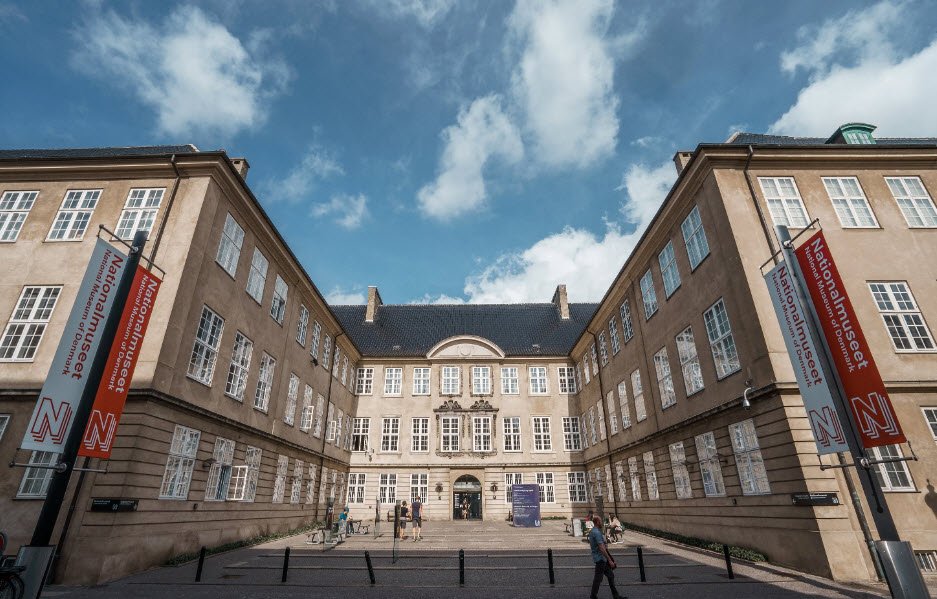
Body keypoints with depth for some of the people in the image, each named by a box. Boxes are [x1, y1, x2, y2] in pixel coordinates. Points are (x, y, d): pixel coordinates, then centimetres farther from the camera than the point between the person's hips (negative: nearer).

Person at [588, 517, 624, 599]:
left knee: (610, 575, 15)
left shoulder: (591, 532, 11)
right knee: (598, 578, 0)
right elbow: (601, 548, -26)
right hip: (600, 559, -10)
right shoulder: (597, 533, -22)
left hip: (602, 559, 10)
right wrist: (610, 560, -22)